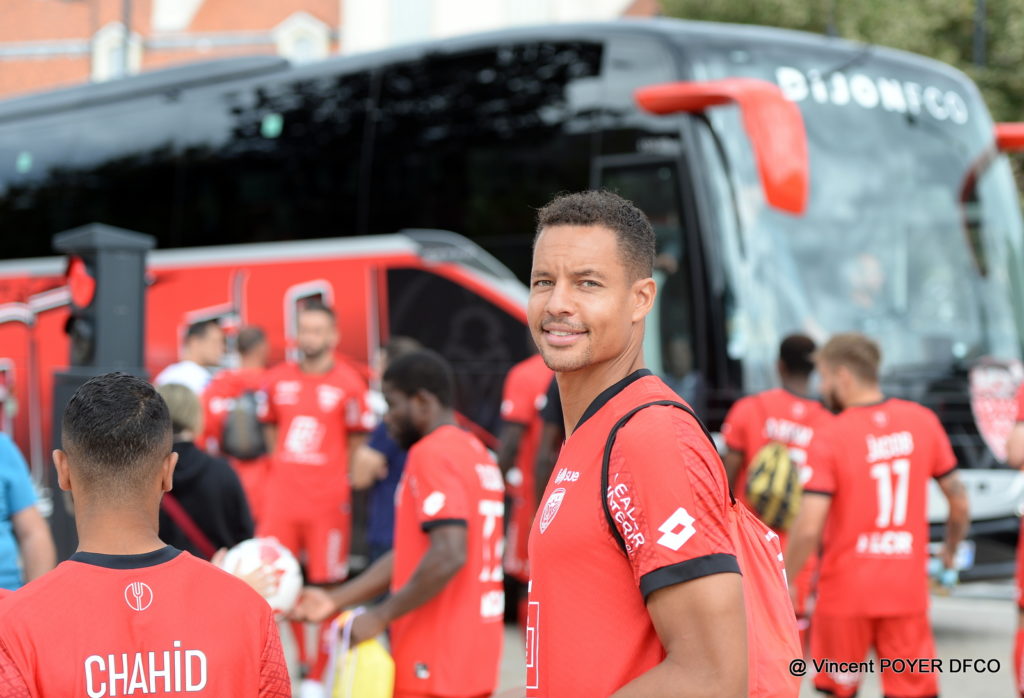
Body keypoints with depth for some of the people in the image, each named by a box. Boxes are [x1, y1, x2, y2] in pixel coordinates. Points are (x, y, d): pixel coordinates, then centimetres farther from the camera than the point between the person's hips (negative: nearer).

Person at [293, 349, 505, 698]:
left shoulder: (433, 454, -13)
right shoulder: (475, 451, 18)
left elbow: (448, 555, -25)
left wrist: (380, 617, -18)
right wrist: (336, 600, 15)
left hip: (434, 664, -9)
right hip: (474, 653, 9)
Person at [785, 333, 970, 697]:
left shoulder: (828, 438, -13)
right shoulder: (923, 421, -1)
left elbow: (808, 529, -18)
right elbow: (959, 501, 5)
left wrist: (785, 581, -3)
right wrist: (950, 552, 23)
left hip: (845, 590, -3)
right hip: (908, 590, 3)